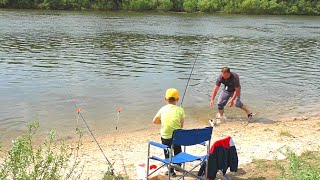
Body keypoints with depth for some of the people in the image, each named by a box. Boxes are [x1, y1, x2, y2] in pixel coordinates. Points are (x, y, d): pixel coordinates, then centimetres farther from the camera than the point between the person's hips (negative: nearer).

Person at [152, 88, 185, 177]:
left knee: (167, 153, 16)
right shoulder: (180, 110, -4)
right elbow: (181, 125, -1)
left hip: (165, 136, 0)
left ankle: (171, 171, 22)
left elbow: (155, 121, 9)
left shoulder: (163, 109, 0)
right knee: (177, 151, 25)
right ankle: (178, 166, 42)